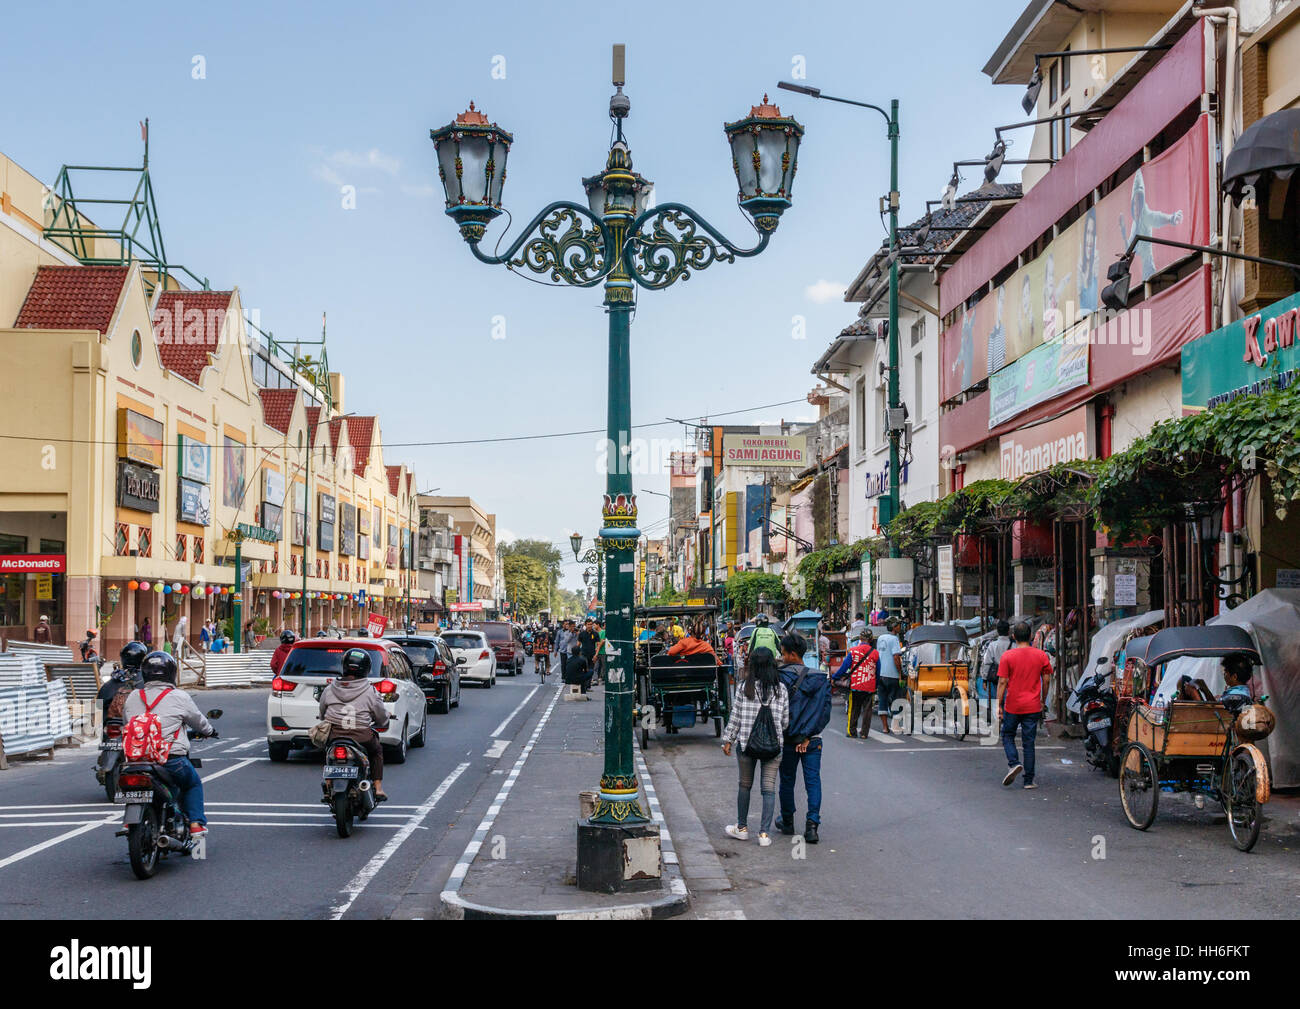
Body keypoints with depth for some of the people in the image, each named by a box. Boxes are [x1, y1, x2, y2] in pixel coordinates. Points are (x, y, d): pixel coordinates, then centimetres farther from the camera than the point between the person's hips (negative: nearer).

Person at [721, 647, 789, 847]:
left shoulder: (743, 688, -6)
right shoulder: (781, 689, -1)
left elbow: (735, 717, -2)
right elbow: (785, 720, 4)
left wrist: (728, 740, 7)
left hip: (746, 743, -1)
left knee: (745, 785, 14)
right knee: (769, 788, 4)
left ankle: (742, 828, 25)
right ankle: (765, 833, 1)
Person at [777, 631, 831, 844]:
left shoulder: (781, 677, -11)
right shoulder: (821, 679, 1)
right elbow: (825, 711, -4)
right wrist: (808, 736, -7)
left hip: (787, 738, -2)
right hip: (813, 740, 2)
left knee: (787, 781, 14)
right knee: (813, 781, 4)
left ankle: (787, 822, 26)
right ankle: (812, 824, -8)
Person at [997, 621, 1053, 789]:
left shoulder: (1007, 656, -7)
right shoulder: (1041, 655, 0)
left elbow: (1002, 682, -9)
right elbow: (1046, 680, 5)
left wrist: (999, 704, -3)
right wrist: (1043, 701, 17)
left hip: (1012, 706, -2)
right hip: (1033, 706, 2)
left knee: (1007, 735, 17)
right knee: (1029, 742, 7)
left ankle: (1014, 763, -7)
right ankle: (1029, 780, 7)